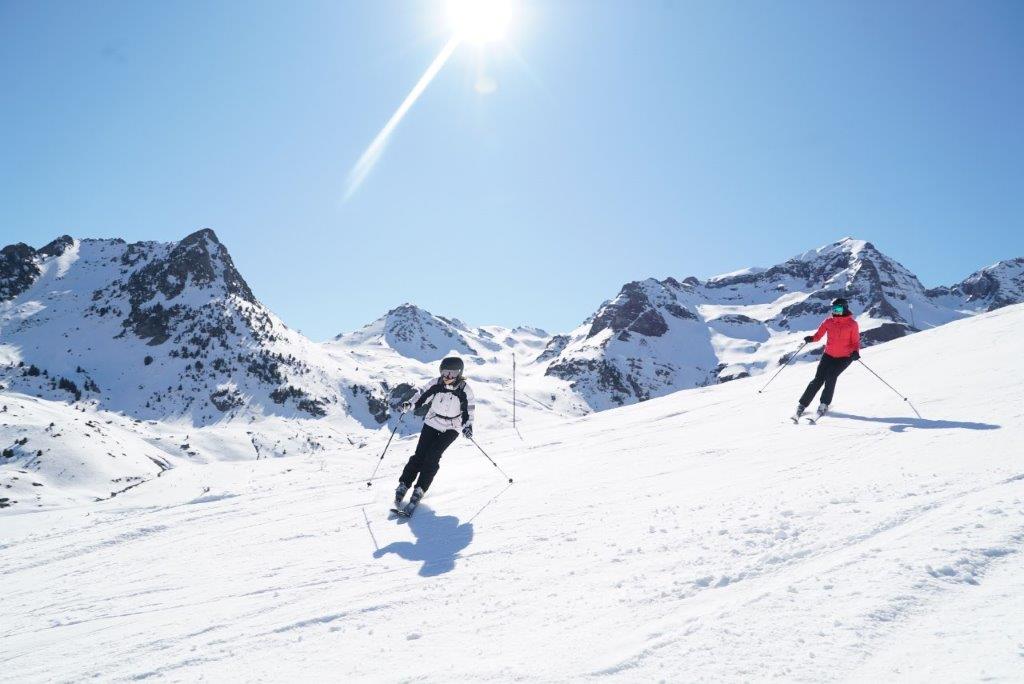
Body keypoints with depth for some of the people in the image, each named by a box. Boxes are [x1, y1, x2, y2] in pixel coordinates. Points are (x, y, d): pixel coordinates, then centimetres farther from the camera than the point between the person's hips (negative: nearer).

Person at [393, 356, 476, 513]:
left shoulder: (464, 390, -12)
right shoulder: (436, 383, -8)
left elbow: (468, 411, -6)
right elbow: (422, 394, 0)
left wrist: (468, 426, -20)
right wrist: (409, 404, -16)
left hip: (451, 428, -2)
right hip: (432, 423, 2)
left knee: (432, 457, -13)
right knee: (420, 455, -7)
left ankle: (420, 490, -4)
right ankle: (403, 485, 4)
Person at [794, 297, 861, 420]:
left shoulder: (852, 324, -4)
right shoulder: (828, 322, 3)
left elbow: (855, 342, -1)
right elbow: (818, 335, 2)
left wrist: (856, 352, -21)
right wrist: (811, 338, -20)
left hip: (845, 357, -2)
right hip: (829, 355, 2)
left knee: (831, 376, -22)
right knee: (818, 380, -7)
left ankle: (824, 404, -10)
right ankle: (802, 405, -3)